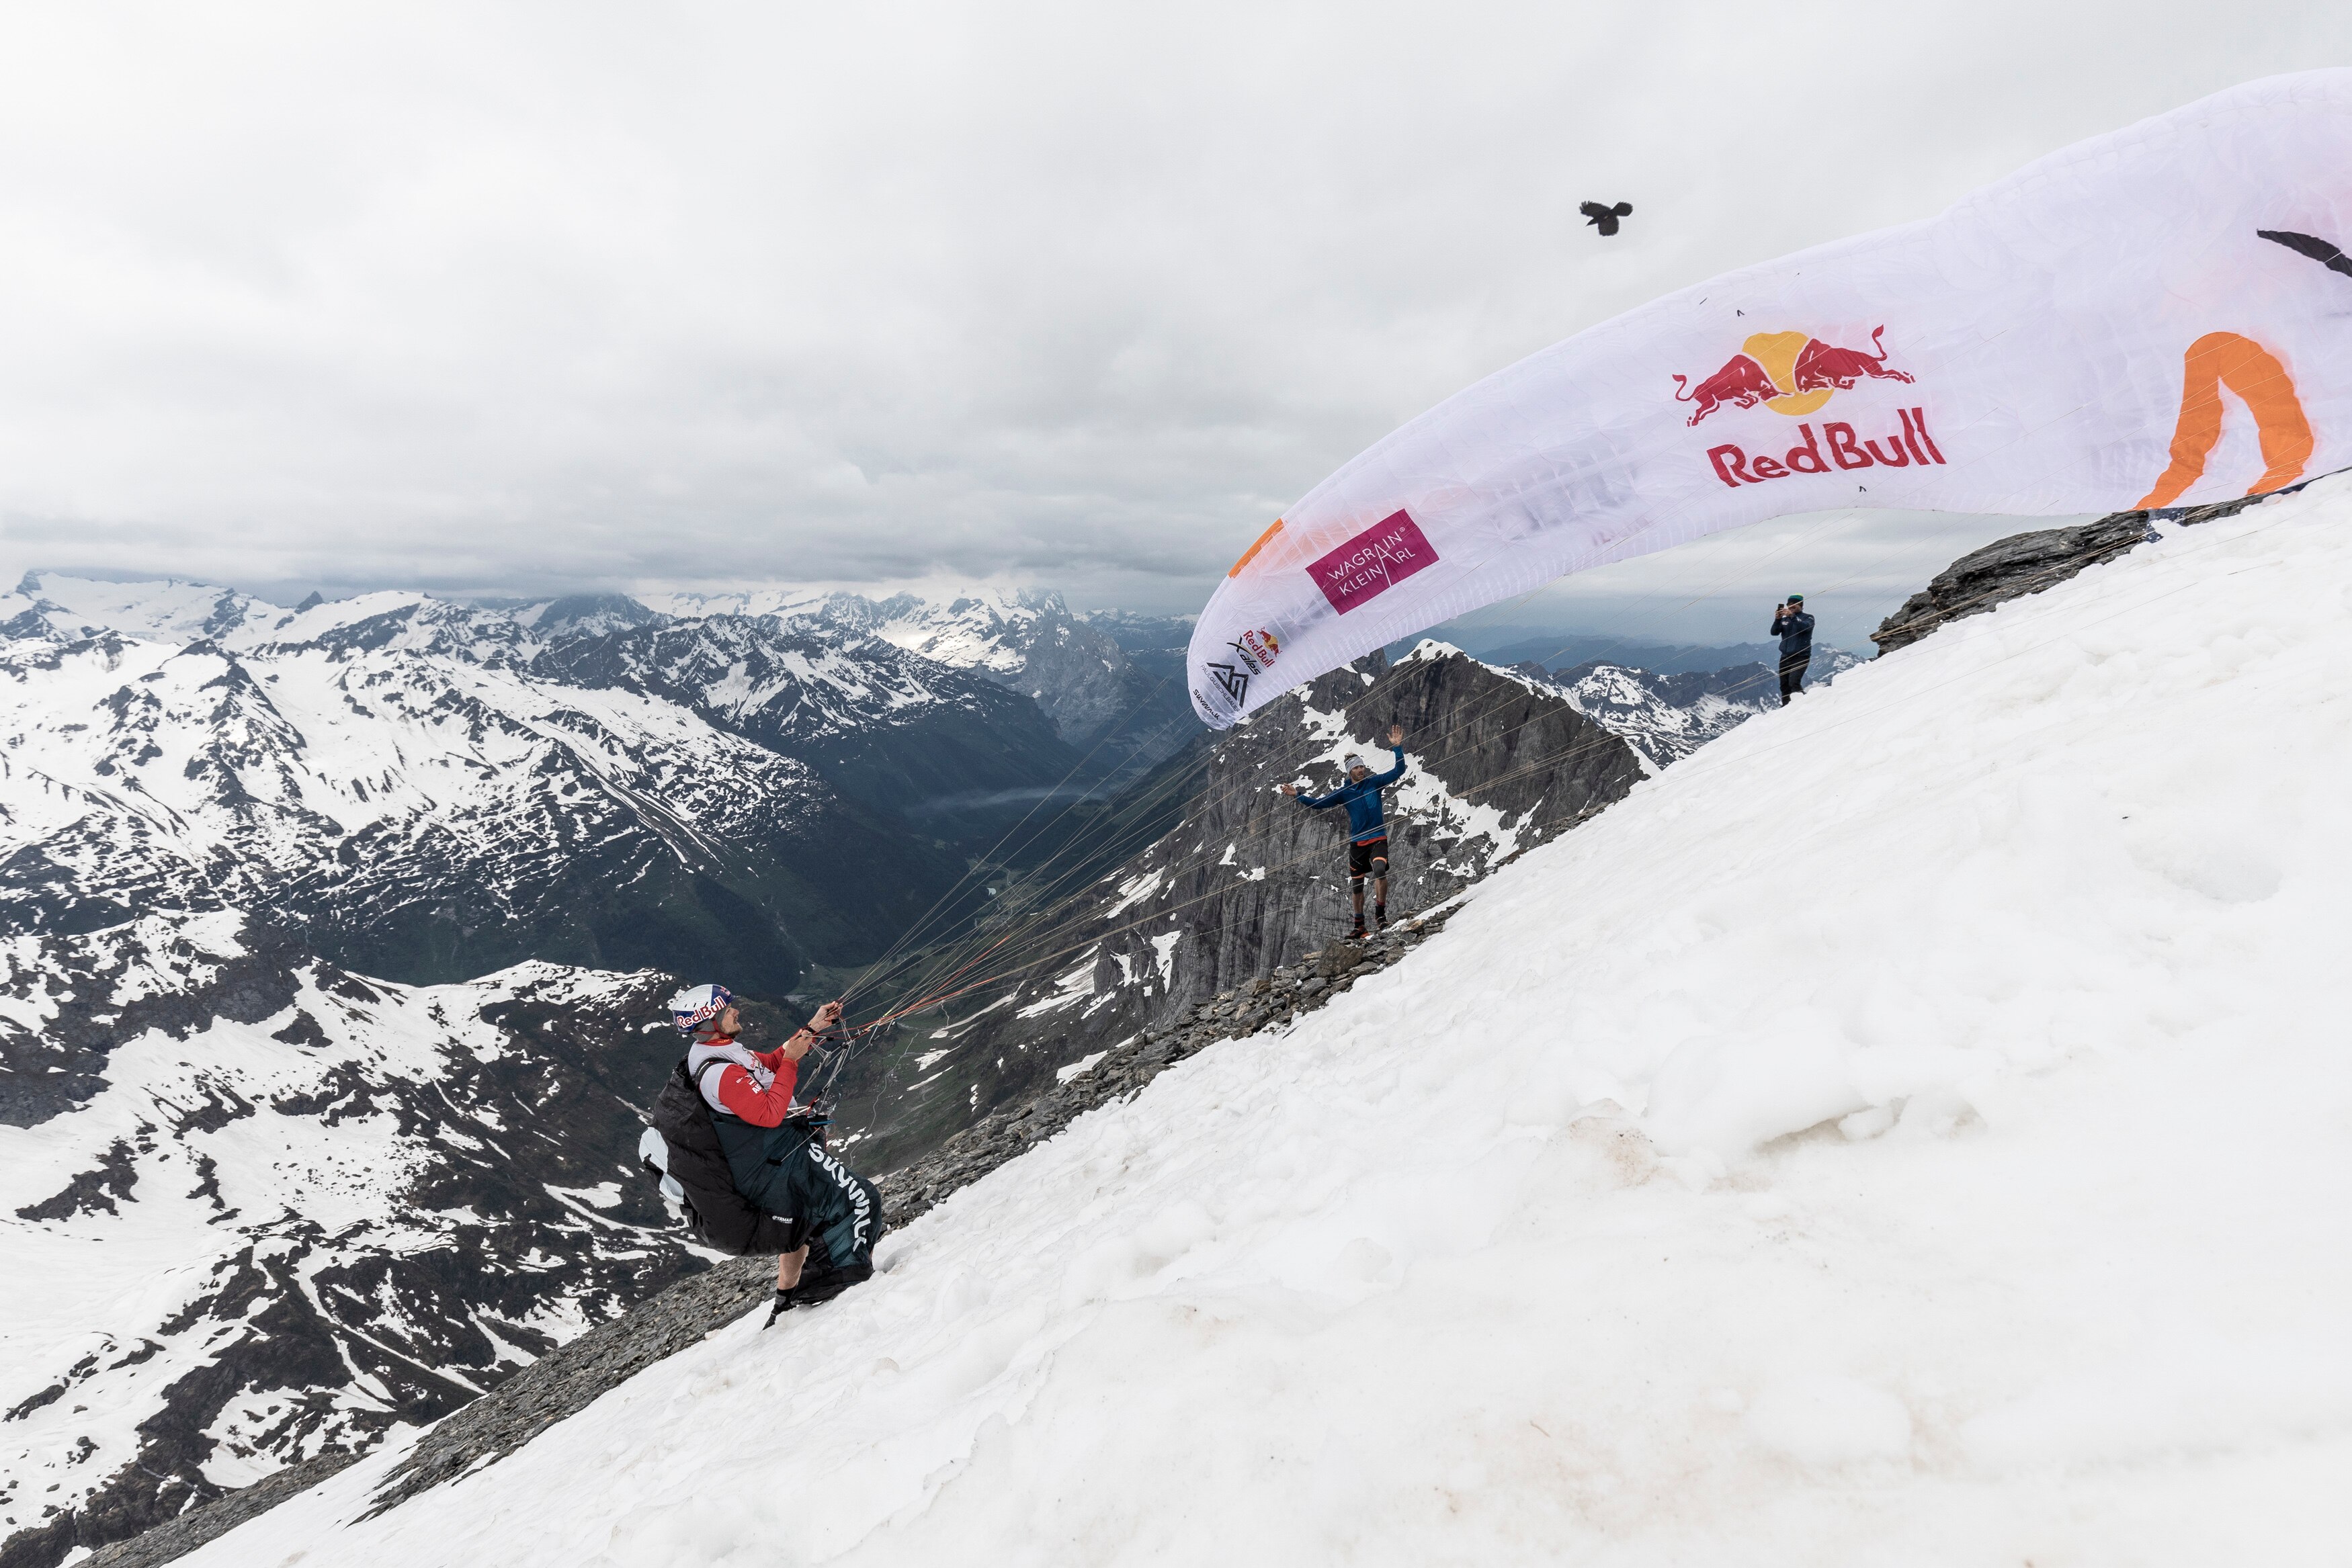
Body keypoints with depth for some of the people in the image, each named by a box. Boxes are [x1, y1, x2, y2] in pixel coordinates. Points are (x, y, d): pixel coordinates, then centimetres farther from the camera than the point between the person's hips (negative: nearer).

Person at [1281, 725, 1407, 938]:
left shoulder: (1374, 783, 1)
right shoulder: (1343, 792, 3)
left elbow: (1398, 771, -2)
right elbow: (1318, 803, 5)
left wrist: (1397, 747, -13)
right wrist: (1297, 796, -5)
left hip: (1378, 839, -2)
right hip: (1357, 842, 2)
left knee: (1380, 871, -30)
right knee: (1356, 886, 9)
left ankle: (1380, 913, -19)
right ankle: (1359, 924, 25)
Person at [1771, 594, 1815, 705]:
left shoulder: (1807, 618, 1)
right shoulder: (1784, 619, 12)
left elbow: (1805, 627, -22)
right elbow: (1774, 632, -1)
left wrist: (1792, 616, -33)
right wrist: (1777, 619, -17)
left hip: (1801, 657, -5)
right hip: (1785, 657, 5)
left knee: (1794, 682, -22)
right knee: (1784, 686, 9)